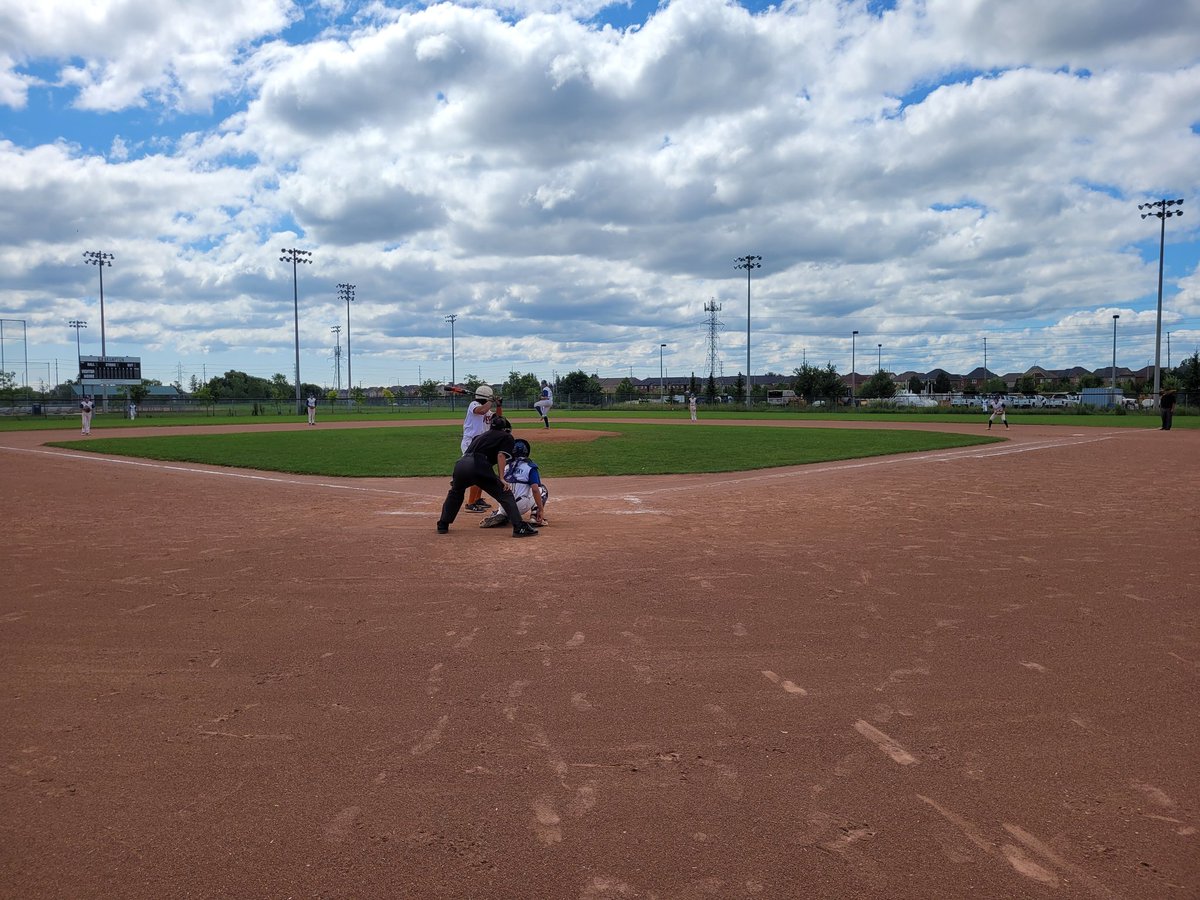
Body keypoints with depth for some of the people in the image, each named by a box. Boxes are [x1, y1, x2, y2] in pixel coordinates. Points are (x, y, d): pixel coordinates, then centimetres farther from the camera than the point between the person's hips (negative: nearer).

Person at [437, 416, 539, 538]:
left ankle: (443, 525, 35)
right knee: (505, 494, 2)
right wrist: (501, 478, -5)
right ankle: (519, 527, -8)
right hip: (479, 466, -6)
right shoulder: (507, 437, 19)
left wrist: (455, 478, 32)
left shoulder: (481, 436, 35)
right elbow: (501, 455, 1)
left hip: (460, 463, 6)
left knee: (455, 492, 33)